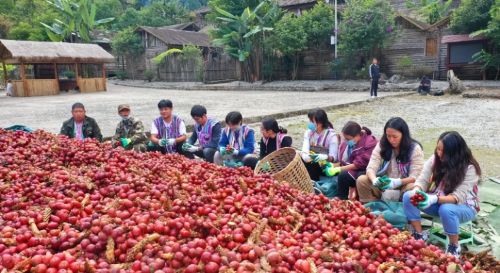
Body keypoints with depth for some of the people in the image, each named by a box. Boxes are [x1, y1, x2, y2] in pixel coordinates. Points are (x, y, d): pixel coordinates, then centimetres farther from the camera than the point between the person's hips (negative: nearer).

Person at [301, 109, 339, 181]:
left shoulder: (332, 135, -6)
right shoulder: (308, 132, 7)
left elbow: (333, 157, -11)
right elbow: (305, 149, -7)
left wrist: (325, 157, -34)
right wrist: (304, 155, -31)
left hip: (325, 165, -4)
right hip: (311, 162, 4)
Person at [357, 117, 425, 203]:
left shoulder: (415, 148, -8)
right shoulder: (381, 145, -2)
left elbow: (415, 176, -14)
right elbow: (371, 168, -10)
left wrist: (398, 182, -34)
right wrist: (374, 180, -34)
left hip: (404, 187, -2)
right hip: (383, 186, 2)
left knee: (413, 187, -35)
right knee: (361, 180, -21)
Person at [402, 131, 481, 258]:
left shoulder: (469, 168, -22)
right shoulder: (435, 159, -9)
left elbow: (458, 197, -28)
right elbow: (422, 180, -8)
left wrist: (435, 199, -44)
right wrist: (417, 191, -31)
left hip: (464, 207, -5)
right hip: (437, 201, 5)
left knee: (446, 209, -39)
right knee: (408, 197, -19)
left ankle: (454, 247, -13)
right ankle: (419, 235, -5)